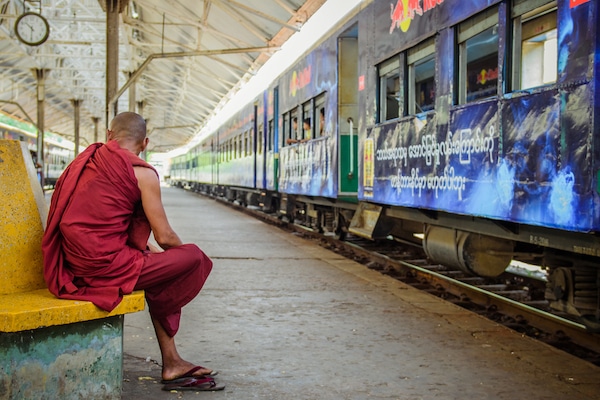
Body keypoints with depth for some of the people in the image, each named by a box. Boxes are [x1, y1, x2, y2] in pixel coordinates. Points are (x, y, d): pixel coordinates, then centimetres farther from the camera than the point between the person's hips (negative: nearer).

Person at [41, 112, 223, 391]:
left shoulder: (84, 161, 16)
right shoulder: (143, 173, -6)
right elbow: (164, 237, -5)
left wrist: (145, 248, 26)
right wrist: (184, 250, 18)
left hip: (73, 267, 9)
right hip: (105, 265, -9)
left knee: (158, 262, 25)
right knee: (194, 258, 2)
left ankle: (171, 361, 24)